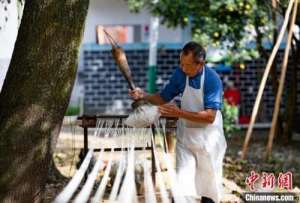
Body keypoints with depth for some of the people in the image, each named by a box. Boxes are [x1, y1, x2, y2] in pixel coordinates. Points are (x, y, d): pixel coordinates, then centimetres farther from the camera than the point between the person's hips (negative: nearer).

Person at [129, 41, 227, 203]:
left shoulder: (212, 79, -22)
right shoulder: (180, 74, -7)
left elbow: (210, 116, -26)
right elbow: (164, 97, 7)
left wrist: (179, 113, -30)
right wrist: (144, 96, -12)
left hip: (207, 138, -3)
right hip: (185, 135, 3)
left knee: (208, 181, 12)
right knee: (182, 179, -1)